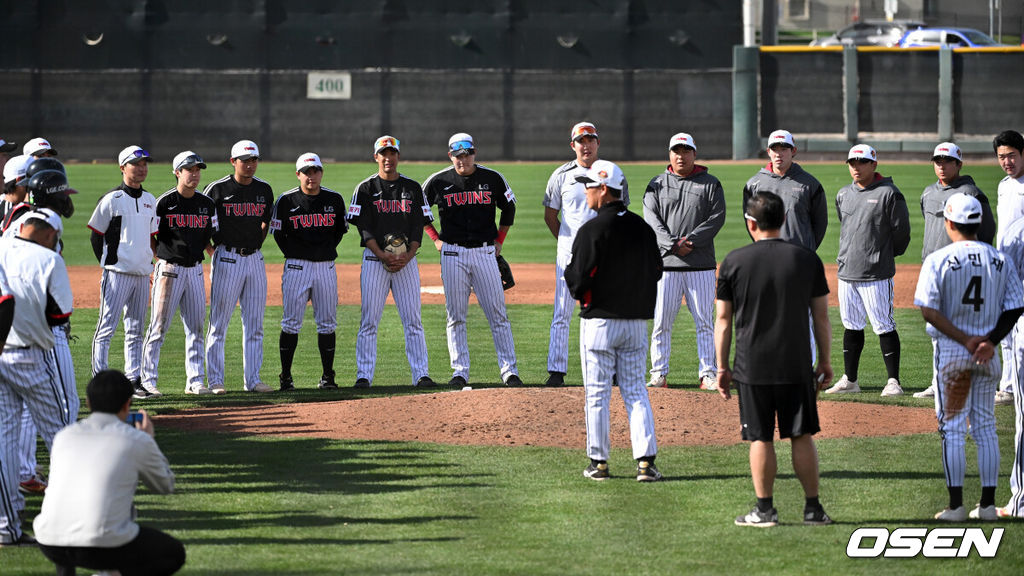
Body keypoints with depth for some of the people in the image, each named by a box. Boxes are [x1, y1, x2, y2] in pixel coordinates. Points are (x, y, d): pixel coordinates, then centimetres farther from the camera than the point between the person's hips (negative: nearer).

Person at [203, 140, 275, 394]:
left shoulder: (264, 190, 9)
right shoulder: (218, 189, -6)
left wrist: (256, 245, 12)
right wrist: (213, 247, -2)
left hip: (254, 259, 5)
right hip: (226, 258, -5)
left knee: (255, 324, 5)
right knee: (219, 323, -3)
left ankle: (252, 380, 10)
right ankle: (215, 380, 0)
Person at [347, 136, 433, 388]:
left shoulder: (412, 188, 10)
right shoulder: (366, 189, 4)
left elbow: (418, 226, 5)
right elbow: (365, 228, -4)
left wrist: (407, 255, -10)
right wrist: (383, 255, -17)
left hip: (407, 260, 2)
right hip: (374, 260, -2)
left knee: (413, 320, -1)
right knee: (369, 321, -4)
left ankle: (421, 374, 0)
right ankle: (364, 375, -2)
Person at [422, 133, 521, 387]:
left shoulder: (492, 179, 3)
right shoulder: (438, 182, 1)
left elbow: (509, 209, 18)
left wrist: (499, 241, 12)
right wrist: (435, 239, 7)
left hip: (485, 252, 0)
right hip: (453, 254, 0)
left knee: (498, 314, -2)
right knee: (456, 316, 1)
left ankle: (509, 370, -1)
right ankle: (460, 372, 6)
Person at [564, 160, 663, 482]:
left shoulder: (592, 230, -14)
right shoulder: (642, 227, 5)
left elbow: (577, 281, -15)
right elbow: (656, 271, 13)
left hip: (600, 321, -5)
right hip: (637, 321, 5)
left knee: (597, 393, 4)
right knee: (635, 391, 8)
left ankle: (599, 462, 7)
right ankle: (646, 461, -2)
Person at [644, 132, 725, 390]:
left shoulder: (710, 184, 8)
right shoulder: (657, 184, 10)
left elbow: (717, 217, -2)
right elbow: (652, 219, 0)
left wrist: (691, 240, -14)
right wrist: (673, 244, -15)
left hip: (701, 264, -1)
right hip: (666, 263, 1)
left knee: (705, 321, 0)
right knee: (661, 321, 0)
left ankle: (707, 375, 5)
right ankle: (659, 375, 6)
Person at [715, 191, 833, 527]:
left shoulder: (735, 261, -3)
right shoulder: (807, 260, 0)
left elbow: (723, 319, 0)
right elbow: (821, 316, 3)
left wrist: (722, 367, 7)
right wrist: (825, 362, 12)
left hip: (752, 367, -1)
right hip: (796, 365, 1)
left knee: (760, 438, 5)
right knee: (802, 436, 8)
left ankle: (765, 509, 7)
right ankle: (813, 509, 9)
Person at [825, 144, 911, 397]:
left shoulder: (888, 193, -7)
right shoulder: (843, 194, 12)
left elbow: (901, 230, -4)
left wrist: (885, 255, 6)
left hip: (876, 273, -6)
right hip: (847, 272, 6)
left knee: (884, 327, -5)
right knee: (851, 326, 11)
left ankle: (893, 381, -1)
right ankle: (850, 380, 18)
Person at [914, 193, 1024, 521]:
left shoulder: (938, 260, -8)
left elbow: (928, 310, -14)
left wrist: (965, 340, -13)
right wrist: (990, 340, -6)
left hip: (951, 351, -3)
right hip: (988, 355, 3)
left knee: (952, 428, 1)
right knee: (986, 428, 9)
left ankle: (956, 505, -1)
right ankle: (988, 504, 8)